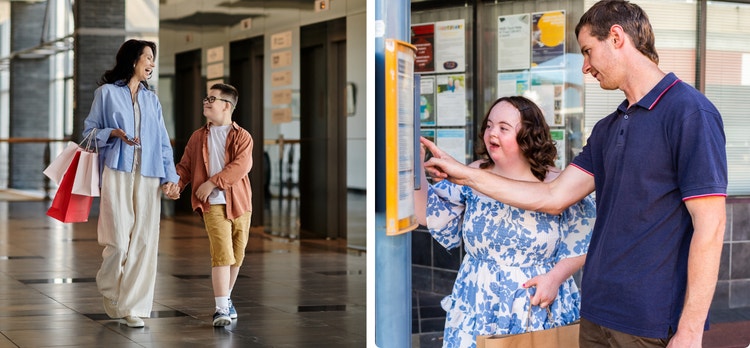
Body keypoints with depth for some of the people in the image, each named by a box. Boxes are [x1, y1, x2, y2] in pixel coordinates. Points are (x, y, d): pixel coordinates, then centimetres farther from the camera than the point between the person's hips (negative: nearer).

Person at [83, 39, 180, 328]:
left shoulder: (151, 99, 18)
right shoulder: (107, 93, 6)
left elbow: (163, 141, 14)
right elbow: (89, 130, 8)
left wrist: (170, 176, 3)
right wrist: (114, 133, -12)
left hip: (148, 176, 4)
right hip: (117, 173, -4)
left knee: (144, 242, -3)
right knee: (119, 241, -9)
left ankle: (134, 307, 3)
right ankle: (109, 289, 19)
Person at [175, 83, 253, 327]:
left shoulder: (241, 137, 1)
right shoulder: (198, 137, 12)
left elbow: (240, 166, -13)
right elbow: (185, 165, 11)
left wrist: (213, 182, -18)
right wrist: (176, 183, -9)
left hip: (239, 204, 1)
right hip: (213, 205, 0)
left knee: (237, 256, 10)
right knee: (222, 254, -14)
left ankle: (225, 297, 31)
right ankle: (222, 309, -15)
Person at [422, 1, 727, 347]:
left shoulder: (689, 112, -12)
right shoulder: (608, 129, 14)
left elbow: (710, 226, -16)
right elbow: (553, 197, 15)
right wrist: (463, 173, 15)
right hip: (597, 314, 8)